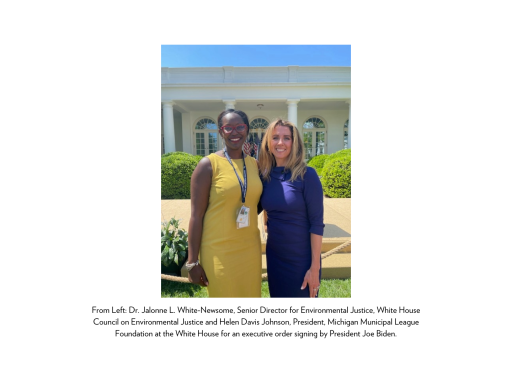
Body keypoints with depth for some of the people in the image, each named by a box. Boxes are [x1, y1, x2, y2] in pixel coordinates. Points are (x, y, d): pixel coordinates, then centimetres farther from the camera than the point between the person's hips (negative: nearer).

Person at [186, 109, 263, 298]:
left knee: (251, 293, 17)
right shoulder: (208, 164, -11)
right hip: (219, 252, -5)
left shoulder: (255, 164, 4)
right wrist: (192, 261, -10)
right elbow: (196, 215, -10)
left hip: (250, 249, 5)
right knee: (223, 293, 11)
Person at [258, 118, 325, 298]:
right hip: (274, 255, 5)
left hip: (302, 258, -4)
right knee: (277, 294, 20)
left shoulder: (306, 175, -14)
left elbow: (316, 223, -13)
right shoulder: (265, 175, -1)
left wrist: (315, 267, -13)